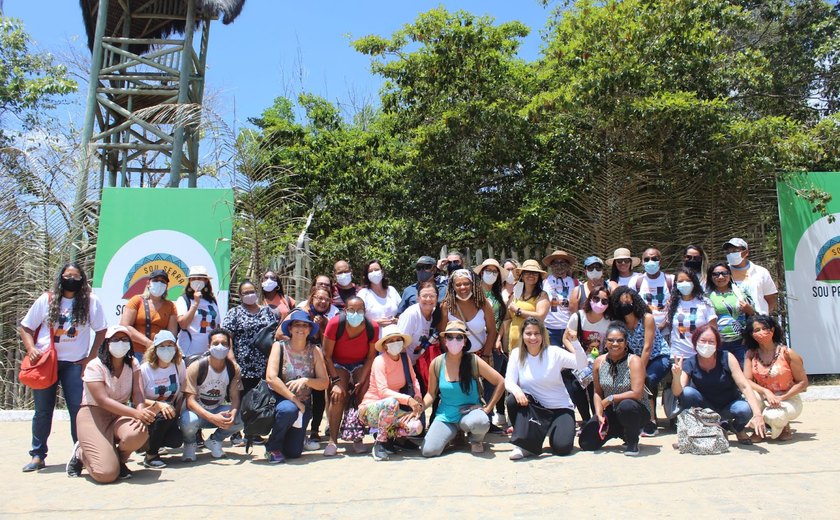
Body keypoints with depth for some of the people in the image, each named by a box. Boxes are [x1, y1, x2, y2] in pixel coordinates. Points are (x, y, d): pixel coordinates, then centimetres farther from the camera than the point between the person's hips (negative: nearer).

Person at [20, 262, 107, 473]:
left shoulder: (91, 301, 0)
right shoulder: (46, 300, 3)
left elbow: (101, 329, 4)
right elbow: (25, 327, 8)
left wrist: (92, 356, -2)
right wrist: (31, 349, -7)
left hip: (75, 363, -1)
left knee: (78, 408, -2)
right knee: (43, 410, 8)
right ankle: (38, 455, 18)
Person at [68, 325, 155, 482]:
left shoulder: (133, 364, 2)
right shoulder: (95, 366, -13)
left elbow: (138, 393, -9)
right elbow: (103, 401, -23)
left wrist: (140, 413, -33)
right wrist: (136, 413, -36)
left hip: (120, 414, 4)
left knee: (138, 433, -34)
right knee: (106, 473, -21)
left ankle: (119, 459, 3)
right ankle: (81, 453, 15)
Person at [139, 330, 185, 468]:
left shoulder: (179, 364, -2)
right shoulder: (145, 369, -13)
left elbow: (184, 388, 10)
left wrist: (178, 409, -5)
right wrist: (158, 405, -30)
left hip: (168, 417, 4)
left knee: (176, 441, -23)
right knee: (166, 414, -35)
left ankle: (148, 442, 12)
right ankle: (150, 456, -14)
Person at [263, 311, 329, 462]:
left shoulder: (314, 351, -1)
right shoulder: (279, 346, -8)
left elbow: (324, 383, -3)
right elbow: (271, 378, -19)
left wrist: (306, 380, -22)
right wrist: (294, 399, -22)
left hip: (303, 403, 3)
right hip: (279, 399, -3)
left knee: (294, 453, -5)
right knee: (289, 409, -38)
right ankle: (273, 447, -9)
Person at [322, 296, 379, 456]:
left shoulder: (372, 327, -19)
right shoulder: (335, 323, -24)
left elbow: (371, 356, -8)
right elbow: (327, 355, -16)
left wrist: (361, 380, -15)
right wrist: (335, 380, -21)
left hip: (362, 366, 1)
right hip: (338, 365, -1)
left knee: (363, 397, -21)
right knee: (337, 396, -24)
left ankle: (358, 439, -8)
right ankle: (332, 441, -17)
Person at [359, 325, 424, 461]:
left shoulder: (404, 358, 3)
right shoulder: (380, 361, -16)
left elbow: (413, 380, 6)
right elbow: (383, 391, -25)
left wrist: (418, 398, -14)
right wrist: (408, 399, -35)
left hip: (390, 409, 5)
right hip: (371, 408, -5)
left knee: (417, 427, -21)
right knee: (392, 402, -39)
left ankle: (388, 435, 8)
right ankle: (379, 443, -18)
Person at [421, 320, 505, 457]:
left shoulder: (473, 361, -9)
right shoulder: (437, 363, -4)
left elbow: (500, 382, -4)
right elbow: (431, 393, 6)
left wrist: (488, 408, -8)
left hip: (470, 412, -2)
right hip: (446, 416, 2)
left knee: (480, 422, -38)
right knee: (429, 451, -20)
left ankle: (476, 439, 2)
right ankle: (453, 433, 14)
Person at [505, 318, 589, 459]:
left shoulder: (554, 352, -9)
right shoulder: (517, 353, -3)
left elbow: (582, 364, -18)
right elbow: (509, 381, -9)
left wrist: (574, 341, -33)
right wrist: (516, 390, -33)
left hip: (559, 408, -1)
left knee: (562, 447, -23)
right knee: (513, 399, -29)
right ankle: (522, 445, -19)